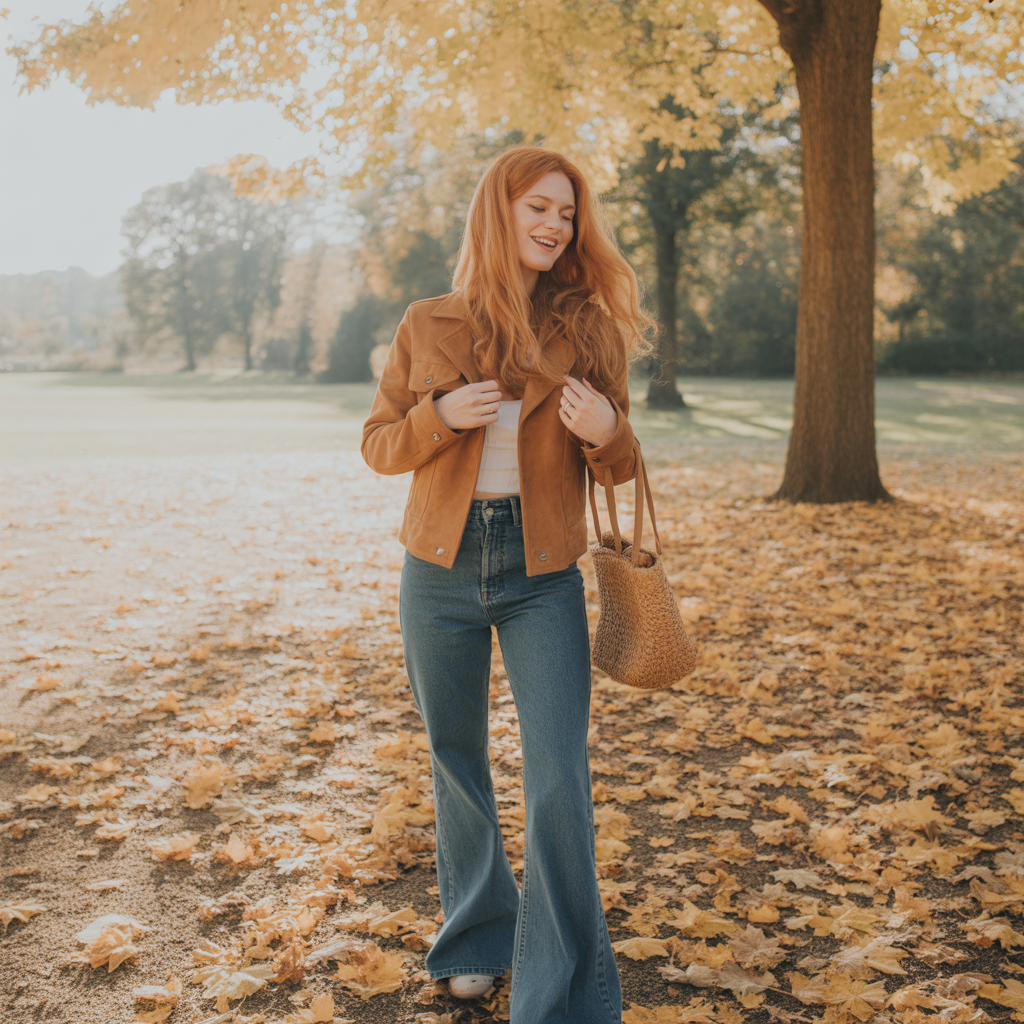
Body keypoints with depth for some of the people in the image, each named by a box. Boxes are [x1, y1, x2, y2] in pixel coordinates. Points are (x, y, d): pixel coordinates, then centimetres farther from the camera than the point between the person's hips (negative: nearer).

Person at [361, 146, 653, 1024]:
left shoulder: (589, 329, 1)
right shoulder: (427, 327, 1)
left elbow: (619, 467, 7)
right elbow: (379, 444, 6)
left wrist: (604, 433, -17)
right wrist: (441, 414, -14)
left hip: (543, 576, -1)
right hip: (442, 568, 1)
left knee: (561, 784, -6)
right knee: (457, 765, 15)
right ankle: (476, 939, 38)